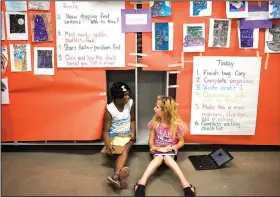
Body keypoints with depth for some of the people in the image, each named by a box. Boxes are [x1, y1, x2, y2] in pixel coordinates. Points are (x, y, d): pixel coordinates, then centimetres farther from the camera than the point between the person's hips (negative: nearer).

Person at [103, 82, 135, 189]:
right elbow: (106, 130, -11)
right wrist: (108, 144, -29)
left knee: (124, 150, -31)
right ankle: (120, 175, -58)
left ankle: (116, 176, -54)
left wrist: (132, 132, -9)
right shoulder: (109, 109, -13)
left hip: (127, 133, 1)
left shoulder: (131, 103, -5)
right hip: (114, 135, -1)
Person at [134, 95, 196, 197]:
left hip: (170, 152, -1)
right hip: (158, 151, 1)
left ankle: (186, 185, -42)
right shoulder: (154, 122, -4)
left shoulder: (176, 124, -11)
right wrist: (153, 147, -19)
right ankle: (141, 184, -48)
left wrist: (174, 147, -19)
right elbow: (151, 140, 3)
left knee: (167, 158, -35)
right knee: (159, 158, -33)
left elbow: (181, 141, 0)